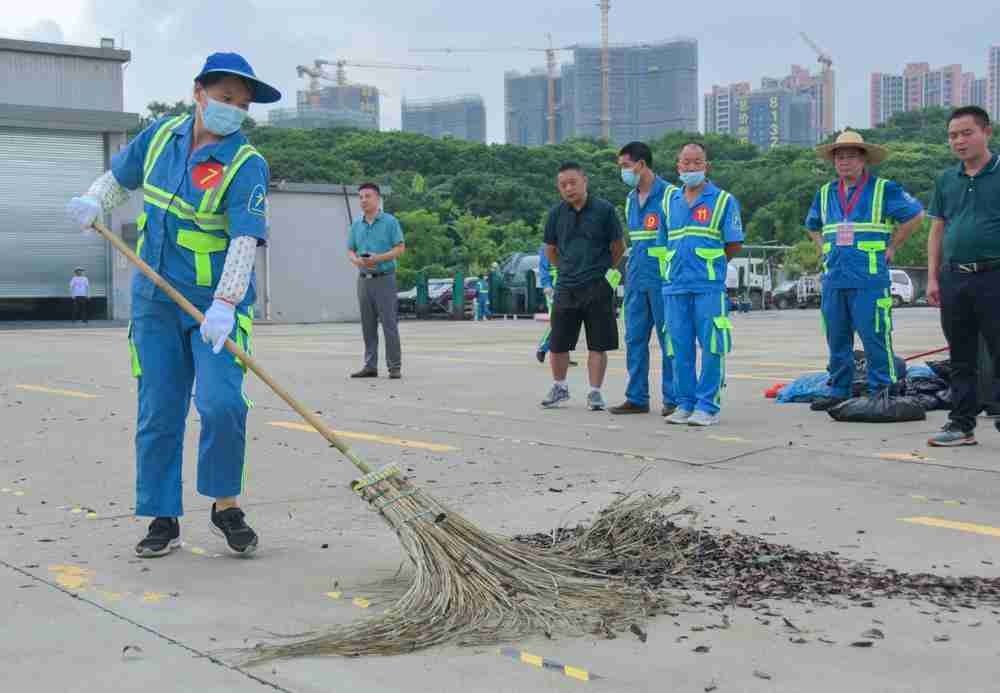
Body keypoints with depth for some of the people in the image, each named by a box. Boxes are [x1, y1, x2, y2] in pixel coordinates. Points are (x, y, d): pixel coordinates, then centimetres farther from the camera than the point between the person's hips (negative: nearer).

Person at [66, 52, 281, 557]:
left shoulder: (246, 165, -12)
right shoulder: (162, 136, 4)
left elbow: (246, 240, -23)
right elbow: (120, 177, 21)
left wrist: (224, 305, -35)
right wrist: (93, 202, -1)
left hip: (217, 304, -4)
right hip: (156, 301, 4)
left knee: (222, 404, -17)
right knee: (158, 413, 6)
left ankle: (226, 507, 5)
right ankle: (163, 520, 17)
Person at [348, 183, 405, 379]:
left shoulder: (390, 222, -2)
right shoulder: (357, 225, 12)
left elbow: (400, 248, -6)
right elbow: (350, 251, 14)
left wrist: (378, 259, -18)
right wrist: (357, 260, -9)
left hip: (384, 279, -5)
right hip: (364, 280, 5)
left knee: (389, 324, -7)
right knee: (368, 326, 7)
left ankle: (395, 367, -4)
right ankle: (370, 366, 13)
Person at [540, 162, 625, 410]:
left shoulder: (604, 210, -4)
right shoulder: (556, 214, 4)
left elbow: (618, 247, 5)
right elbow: (550, 250, 18)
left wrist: (604, 270, 11)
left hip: (598, 288, -3)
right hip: (566, 288, 3)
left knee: (598, 344, 1)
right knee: (557, 345, 6)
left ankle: (595, 392, 13)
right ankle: (560, 387, 26)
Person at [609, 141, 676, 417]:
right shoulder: (630, 199, 15)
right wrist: (627, 271, 17)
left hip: (662, 277, -7)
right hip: (636, 278, 7)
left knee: (668, 337, -1)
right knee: (634, 338, 7)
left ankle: (673, 399, 6)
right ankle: (637, 398, 14)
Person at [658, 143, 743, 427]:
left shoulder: (723, 200, 1)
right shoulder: (669, 199, 14)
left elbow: (734, 244, 1)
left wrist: (710, 264, 7)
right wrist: (670, 271, 13)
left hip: (709, 286, -4)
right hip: (675, 286, 4)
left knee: (711, 347, -4)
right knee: (680, 348, 7)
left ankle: (708, 406, 2)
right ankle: (685, 404, 15)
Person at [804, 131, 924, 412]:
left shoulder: (884, 189, 0)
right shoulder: (825, 193, 16)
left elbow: (915, 215, 0)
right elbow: (812, 226, 33)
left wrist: (891, 247, -1)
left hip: (870, 279, -5)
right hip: (833, 279, 5)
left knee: (875, 337, -6)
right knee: (836, 339, 9)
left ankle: (881, 391, 0)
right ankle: (838, 391, 18)